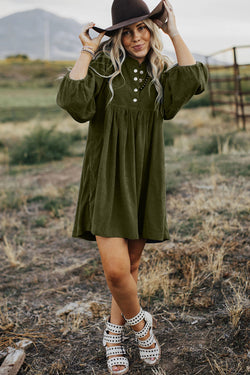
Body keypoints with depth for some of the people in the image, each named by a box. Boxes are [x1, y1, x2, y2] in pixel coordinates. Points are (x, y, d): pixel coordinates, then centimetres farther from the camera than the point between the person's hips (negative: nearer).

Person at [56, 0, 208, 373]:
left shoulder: (160, 72, 8)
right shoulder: (102, 66, -4)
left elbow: (195, 80, -12)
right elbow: (72, 100, -22)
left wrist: (174, 32, -5)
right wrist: (86, 51, -13)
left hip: (144, 179, 4)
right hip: (108, 176, -4)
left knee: (132, 263, 13)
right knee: (115, 269, -13)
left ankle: (114, 332, 35)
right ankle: (140, 323, 18)